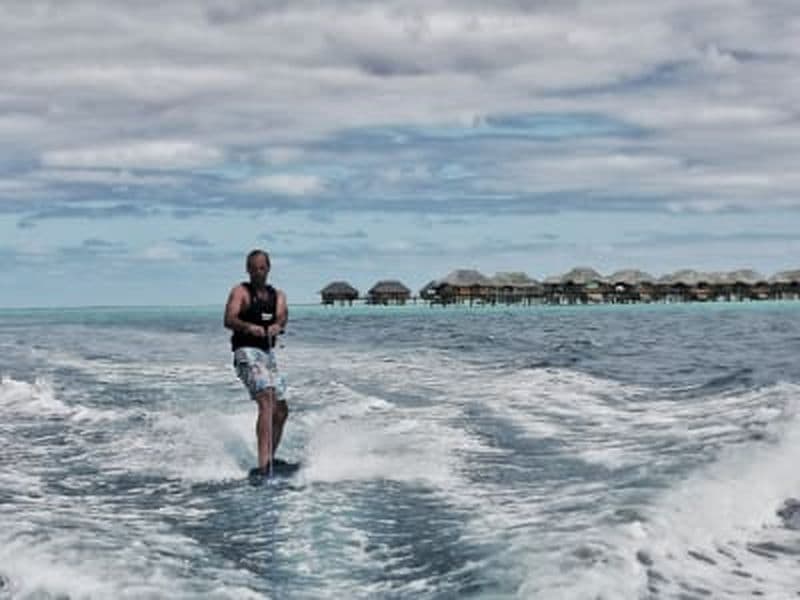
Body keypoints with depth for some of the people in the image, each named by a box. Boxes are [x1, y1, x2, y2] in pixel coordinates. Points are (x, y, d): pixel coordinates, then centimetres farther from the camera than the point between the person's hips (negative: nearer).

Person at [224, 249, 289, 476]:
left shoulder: (278, 295, 16)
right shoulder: (240, 291, 1)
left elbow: (282, 316, -5)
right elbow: (229, 320, -14)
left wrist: (277, 326, -30)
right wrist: (249, 327, -35)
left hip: (268, 353, 7)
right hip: (247, 352, -7)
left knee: (281, 410, 8)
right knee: (266, 400, -24)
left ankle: (270, 459, 21)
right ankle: (264, 461, -33)